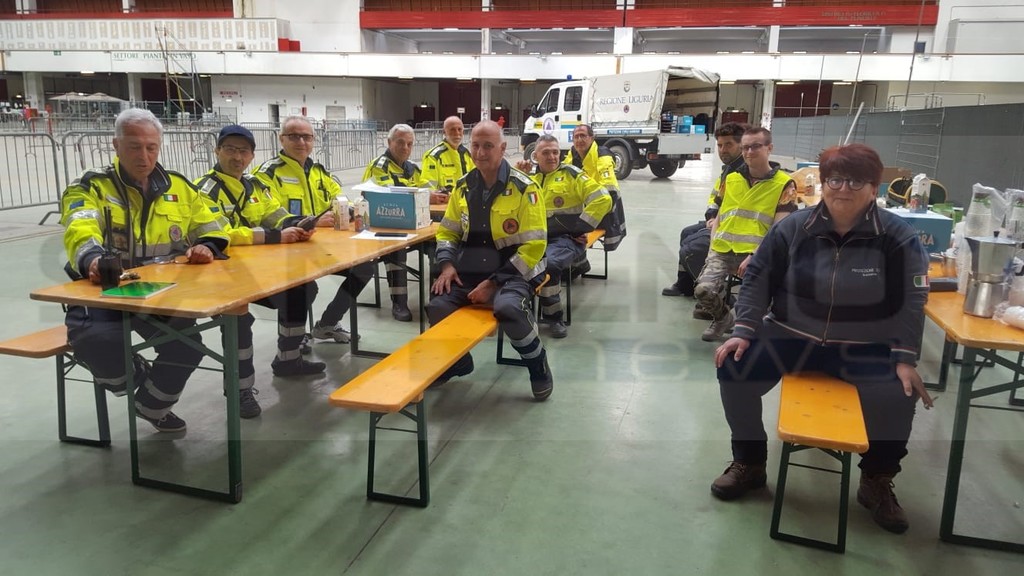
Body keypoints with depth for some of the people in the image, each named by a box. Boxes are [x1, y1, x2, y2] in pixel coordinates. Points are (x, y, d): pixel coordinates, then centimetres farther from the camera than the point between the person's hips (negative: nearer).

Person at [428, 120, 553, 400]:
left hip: (512, 271, -5)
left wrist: (494, 282, -18)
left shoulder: (524, 188, -9)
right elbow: (448, 231, 18)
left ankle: (538, 365, -4)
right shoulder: (463, 186, 8)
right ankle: (456, 361, 13)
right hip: (470, 270, 5)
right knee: (437, 306, -18)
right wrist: (447, 265, -4)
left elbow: (534, 246, -12)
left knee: (508, 308, -35)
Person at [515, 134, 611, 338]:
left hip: (566, 237, -4)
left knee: (549, 264, -33)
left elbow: (603, 200, -5)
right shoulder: (530, 178, 16)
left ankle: (554, 317, -11)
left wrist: (580, 227, -9)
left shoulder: (571, 174, 2)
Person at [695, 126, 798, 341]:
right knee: (703, 289, -21)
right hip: (722, 251, 3)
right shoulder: (731, 179, 18)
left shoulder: (784, 184, 3)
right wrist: (713, 246, 6)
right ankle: (722, 317, 15)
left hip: (755, 254, -3)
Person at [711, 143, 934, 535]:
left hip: (866, 349, -1)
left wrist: (905, 359, -14)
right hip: (793, 337, 1)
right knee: (733, 369, -18)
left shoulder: (898, 237, -8)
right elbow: (758, 278, 0)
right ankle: (749, 465, 4)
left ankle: (876, 483, 4)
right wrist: (744, 330, -10)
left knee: (899, 396, -26)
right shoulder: (794, 228, -5)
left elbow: (911, 301, -5)